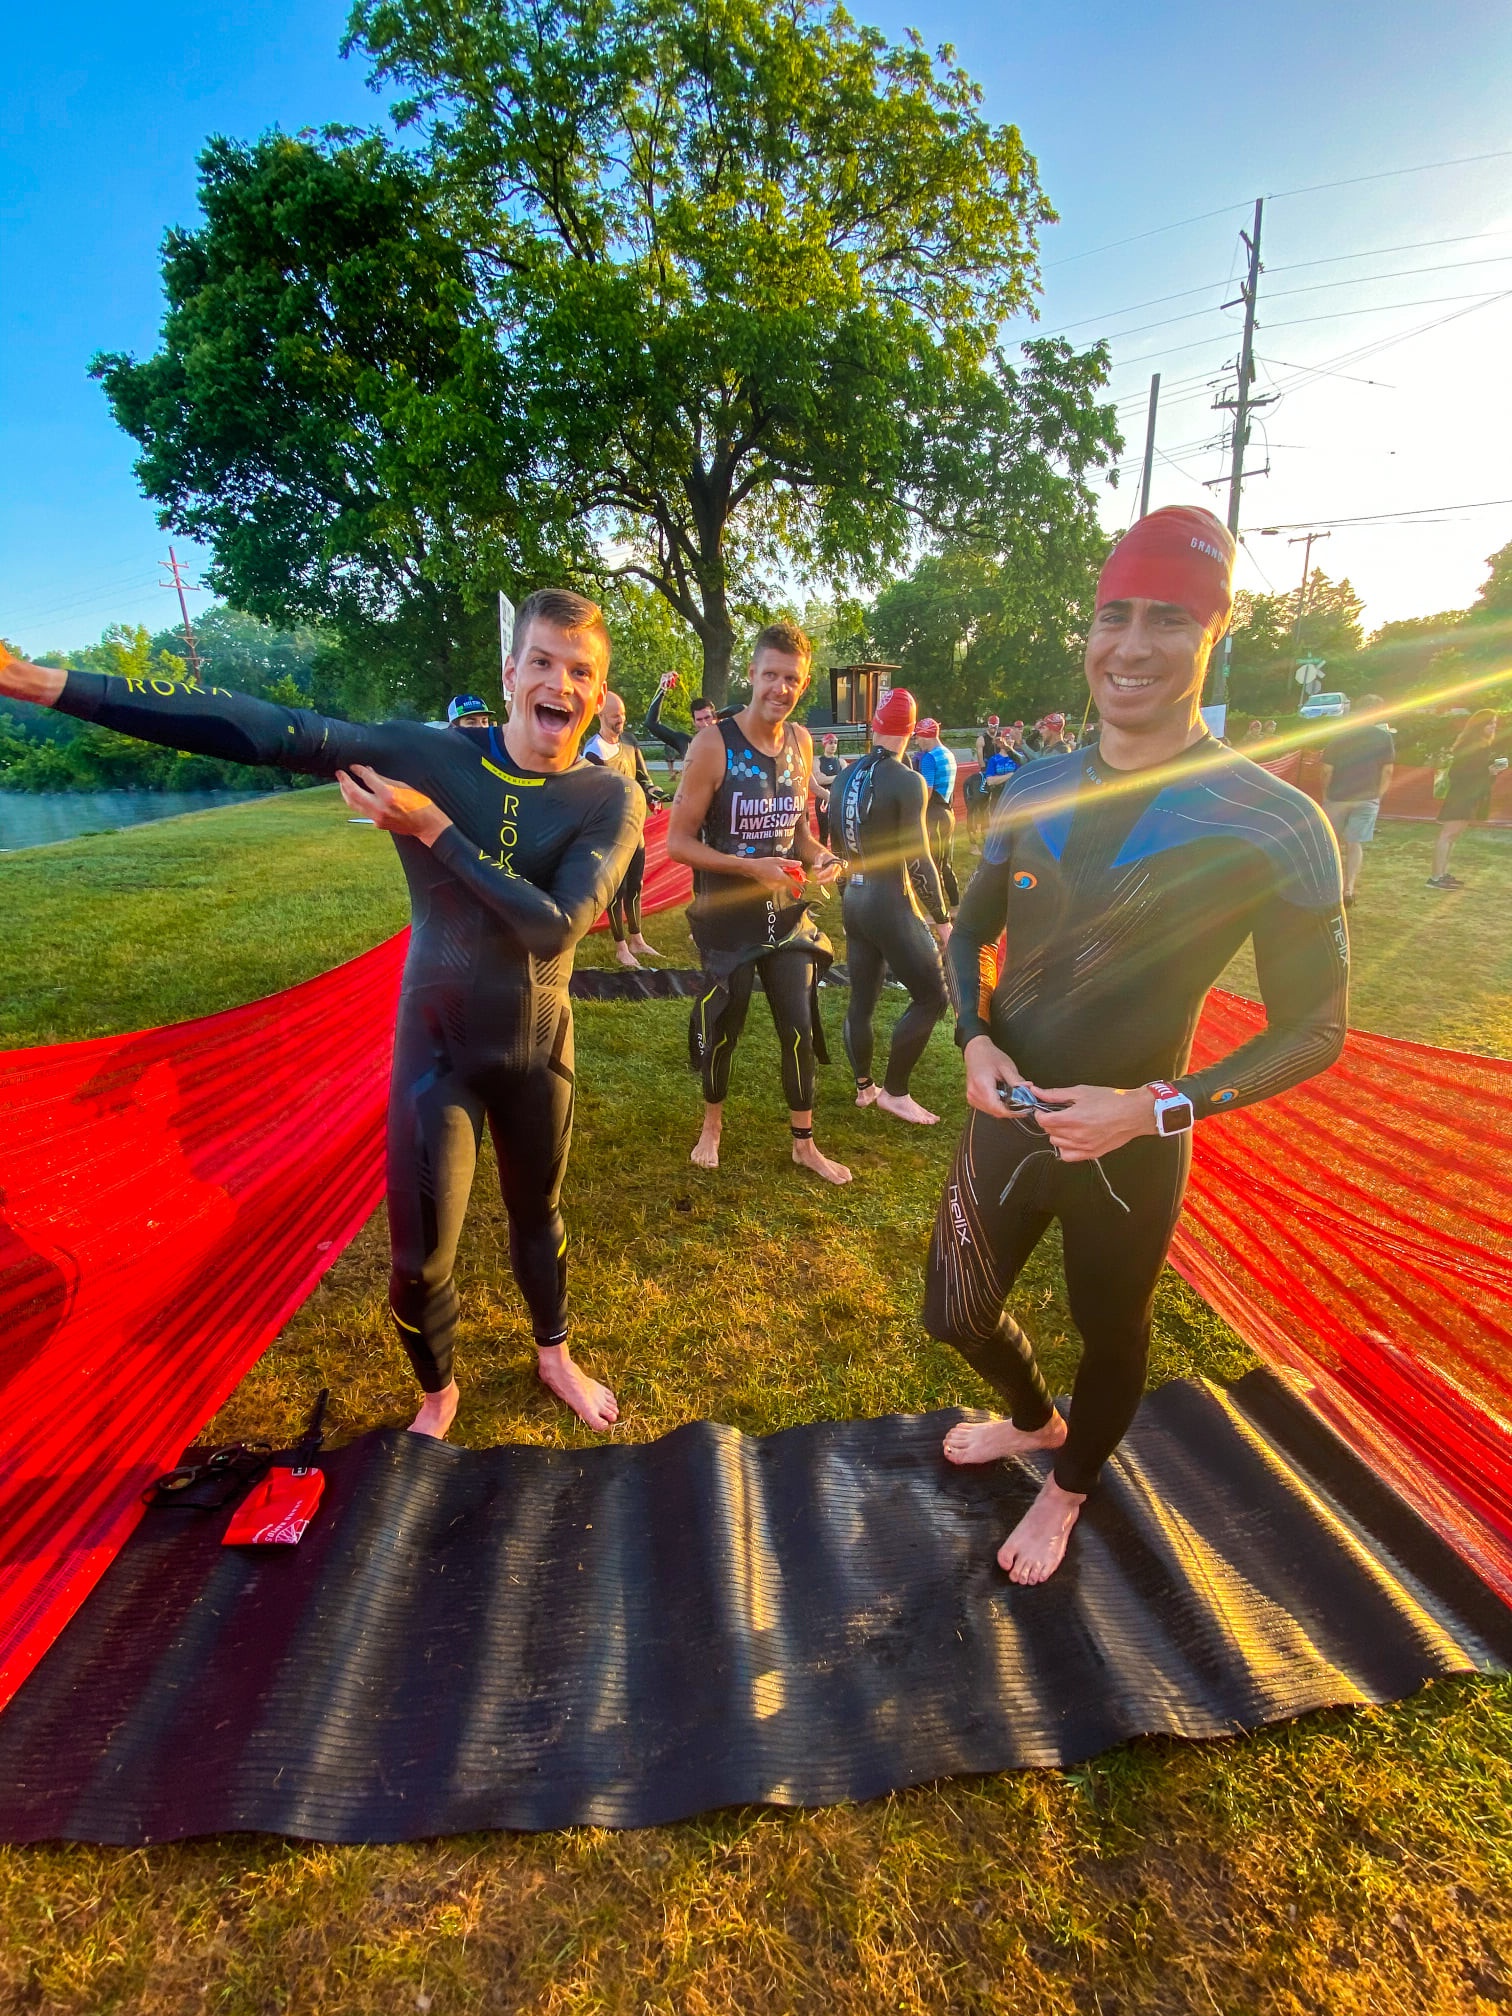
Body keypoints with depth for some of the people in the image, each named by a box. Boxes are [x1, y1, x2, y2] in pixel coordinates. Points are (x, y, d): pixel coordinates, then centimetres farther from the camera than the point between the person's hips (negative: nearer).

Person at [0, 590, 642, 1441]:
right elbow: (270, 729, -17)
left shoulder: (611, 799, -12)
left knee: (538, 1215, 20)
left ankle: (556, 1356, 49)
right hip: (436, 1046, 0)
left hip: (538, 1050, 1)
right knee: (419, 1259, 5)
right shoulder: (429, 753, -11)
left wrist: (432, 830, -25)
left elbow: (555, 928, -23)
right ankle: (437, 1390, 38)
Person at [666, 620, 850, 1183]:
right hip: (728, 918, -4)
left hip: (786, 911, 5)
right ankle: (712, 1123, 38)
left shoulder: (801, 742, 4)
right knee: (722, 1028, 11)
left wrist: (820, 857, -5)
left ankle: (804, 1144, 26)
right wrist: (751, 866, -24)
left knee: (800, 1027, 8)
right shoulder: (713, 744, -15)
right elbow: (678, 842, -15)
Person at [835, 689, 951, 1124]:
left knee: (862, 999, 16)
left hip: (853, 899, 8)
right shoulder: (907, 782, -15)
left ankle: (863, 1086, 28)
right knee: (931, 998, 3)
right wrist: (942, 919, -10)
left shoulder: (846, 777, 6)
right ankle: (894, 1092, 7)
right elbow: (919, 860, -18)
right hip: (891, 905, -8)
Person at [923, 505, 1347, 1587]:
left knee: (1111, 1334, 20)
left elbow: (1313, 1031, -11)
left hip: (1130, 1145, -4)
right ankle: (1036, 1420, 54)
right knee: (959, 1313, 18)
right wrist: (975, 1041, -9)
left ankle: (1067, 1489, 53)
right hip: (1007, 1118, 4)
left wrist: (1158, 1107, -23)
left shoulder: (1273, 824, -17)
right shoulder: (1032, 792, -3)